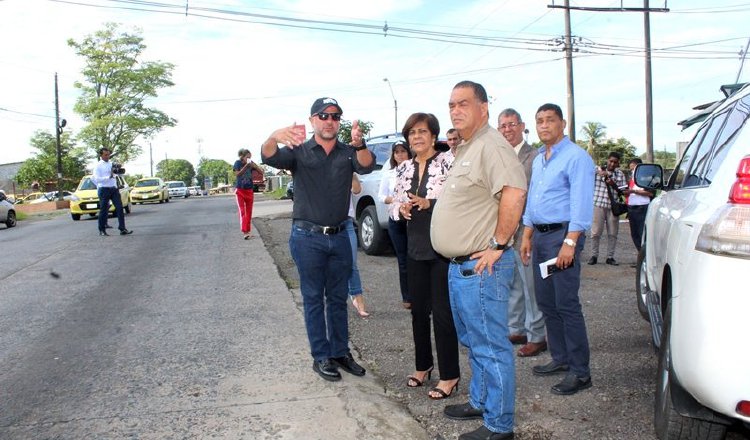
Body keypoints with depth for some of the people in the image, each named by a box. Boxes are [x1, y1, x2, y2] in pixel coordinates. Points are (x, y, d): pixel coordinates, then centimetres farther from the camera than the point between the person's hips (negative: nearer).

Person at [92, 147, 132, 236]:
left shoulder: (112, 164, 13)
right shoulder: (98, 166, -3)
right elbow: (97, 179, -13)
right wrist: (108, 177, -25)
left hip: (114, 189, 4)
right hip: (104, 189, -4)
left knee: (119, 208, -4)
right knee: (104, 210, 4)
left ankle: (122, 229, -5)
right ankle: (102, 230, 16)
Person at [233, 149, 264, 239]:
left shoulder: (251, 164, -2)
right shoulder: (238, 162, -7)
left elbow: (261, 171, -9)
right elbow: (237, 174, -20)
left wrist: (253, 164, -23)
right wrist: (246, 166, -28)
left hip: (249, 190, 3)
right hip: (240, 190, -3)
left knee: (249, 212, 6)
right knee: (242, 211, -11)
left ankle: (248, 231, 14)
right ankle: (244, 231, -15)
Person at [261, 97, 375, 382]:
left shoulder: (348, 153, 3)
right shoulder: (299, 152, -3)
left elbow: (366, 166, -18)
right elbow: (269, 158, -22)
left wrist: (359, 144, -42)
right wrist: (275, 137, -47)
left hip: (339, 237, 3)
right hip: (308, 238, -3)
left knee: (338, 298, 12)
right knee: (314, 299, 5)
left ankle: (340, 353, 24)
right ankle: (321, 357, 14)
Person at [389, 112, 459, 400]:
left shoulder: (448, 161, -7)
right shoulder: (404, 169, 12)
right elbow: (394, 205, 15)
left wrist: (429, 203, -24)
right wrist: (401, 208, -7)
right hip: (416, 248, 6)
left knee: (443, 311, -2)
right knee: (418, 309, 14)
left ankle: (449, 375, 11)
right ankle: (423, 366, 31)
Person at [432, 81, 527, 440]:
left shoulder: (491, 145, -15)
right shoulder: (464, 149, 17)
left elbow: (514, 194, -28)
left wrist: (498, 245, -23)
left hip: (481, 267, -11)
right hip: (460, 265, 11)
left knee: (490, 346, -1)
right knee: (474, 342, 21)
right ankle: (480, 402, 36)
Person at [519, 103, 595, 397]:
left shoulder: (576, 157, -9)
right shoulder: (538, 160, 18)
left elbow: (581, 203, -17)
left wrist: (570, 243, -22)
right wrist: (527, 237, 18)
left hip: (563, 234, -9)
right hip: (540, 235, 9)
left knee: (567, 305, -8)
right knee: (546, 302, 12)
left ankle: (580, 372, 0)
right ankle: (560, 358, 23)